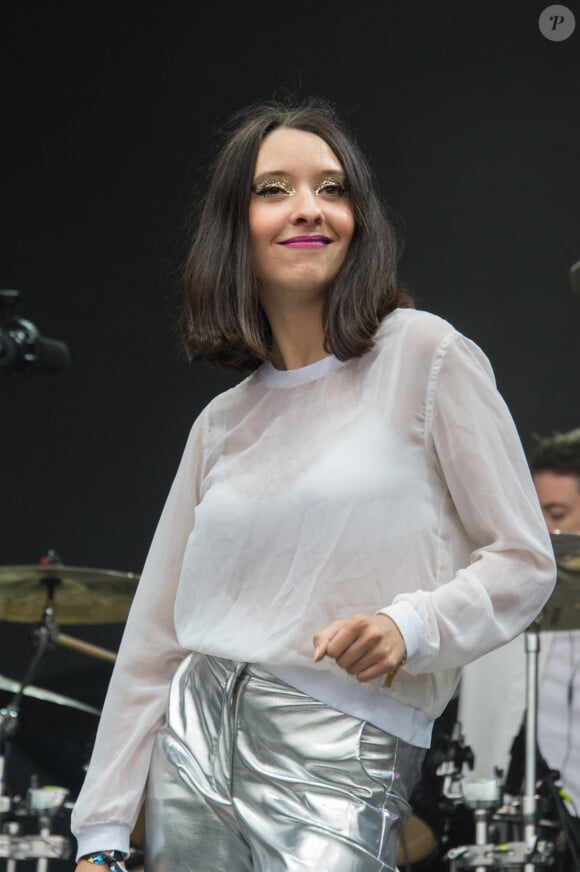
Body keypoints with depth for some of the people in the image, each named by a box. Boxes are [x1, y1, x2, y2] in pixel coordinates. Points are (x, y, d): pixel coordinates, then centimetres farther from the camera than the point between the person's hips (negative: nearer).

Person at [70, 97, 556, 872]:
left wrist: (410, 625, -20)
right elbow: (156, 637, 12)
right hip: (196, 746, 5)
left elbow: (523, 566, -2)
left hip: (344, 767, -5)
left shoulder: (424, 357, -3)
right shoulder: (223, 424, 12)